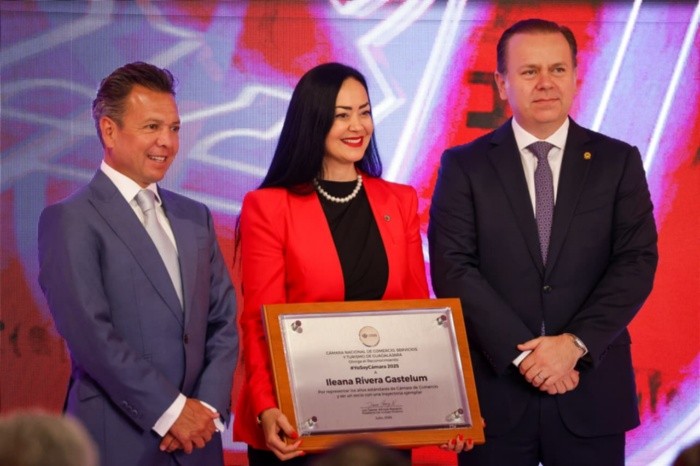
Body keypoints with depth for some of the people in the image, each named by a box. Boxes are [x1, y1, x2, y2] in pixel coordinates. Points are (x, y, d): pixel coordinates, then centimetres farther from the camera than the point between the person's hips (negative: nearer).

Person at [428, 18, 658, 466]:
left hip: (592, 393, 1)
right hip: (495, 391, -1)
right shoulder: (464, 166, 3)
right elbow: (453, 270, -6)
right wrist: (522, 351, -15)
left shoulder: (619, 162, 6)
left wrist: (575, 342, -15)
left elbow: (638, 261, -2)